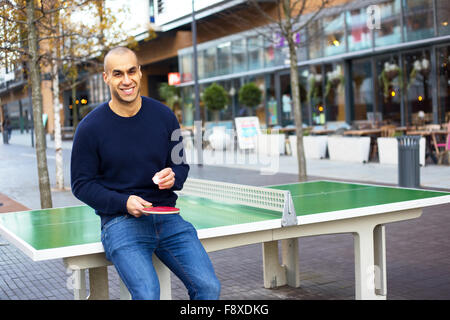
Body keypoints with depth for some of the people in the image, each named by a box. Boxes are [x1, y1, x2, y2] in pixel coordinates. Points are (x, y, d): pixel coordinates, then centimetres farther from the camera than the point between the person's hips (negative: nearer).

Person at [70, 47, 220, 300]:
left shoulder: (163, 116, 6)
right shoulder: (91, 127, -3)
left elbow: (181, 164, 16)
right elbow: (81, 184, 1)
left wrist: (173, 177, -9)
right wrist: (124, 202, -14)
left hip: (167, 217, 3)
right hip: (120, 220, -3)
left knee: (209, 287, -13)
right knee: (147, 294, -26)